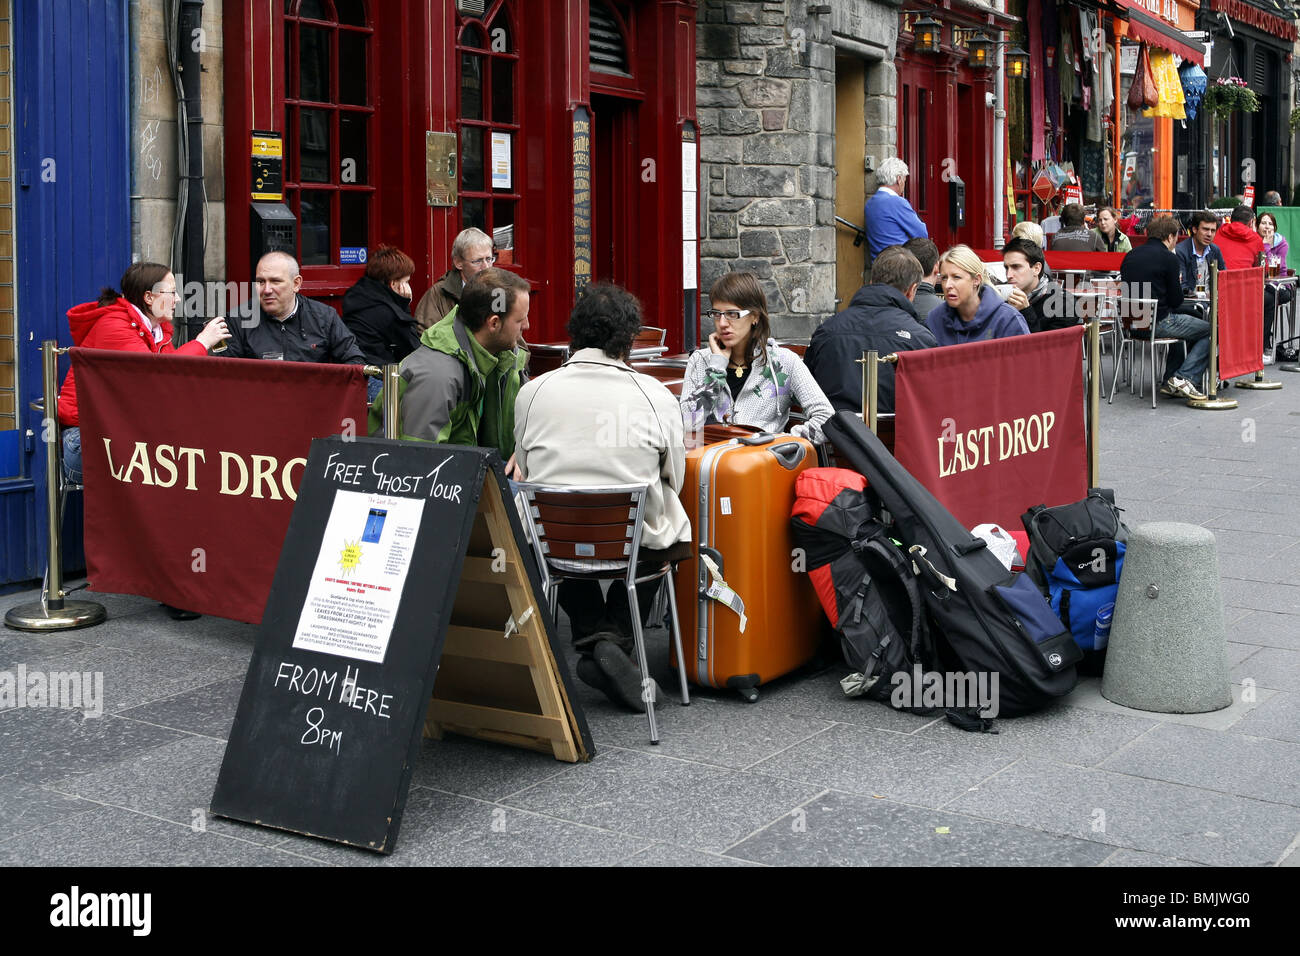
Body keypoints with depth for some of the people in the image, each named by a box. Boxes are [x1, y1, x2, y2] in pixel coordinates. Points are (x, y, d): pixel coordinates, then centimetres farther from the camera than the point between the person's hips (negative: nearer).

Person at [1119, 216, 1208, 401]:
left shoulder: (1130, 255, 11)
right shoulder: (1168, 258, -10)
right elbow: (1176, 300, -8)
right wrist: (1178, 283, 14)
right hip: (1157, 323, -8)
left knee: (1180, 322, 33)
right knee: (1210, 330, 7)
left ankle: (1170, 381, 23)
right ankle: (1183, 378, -4)